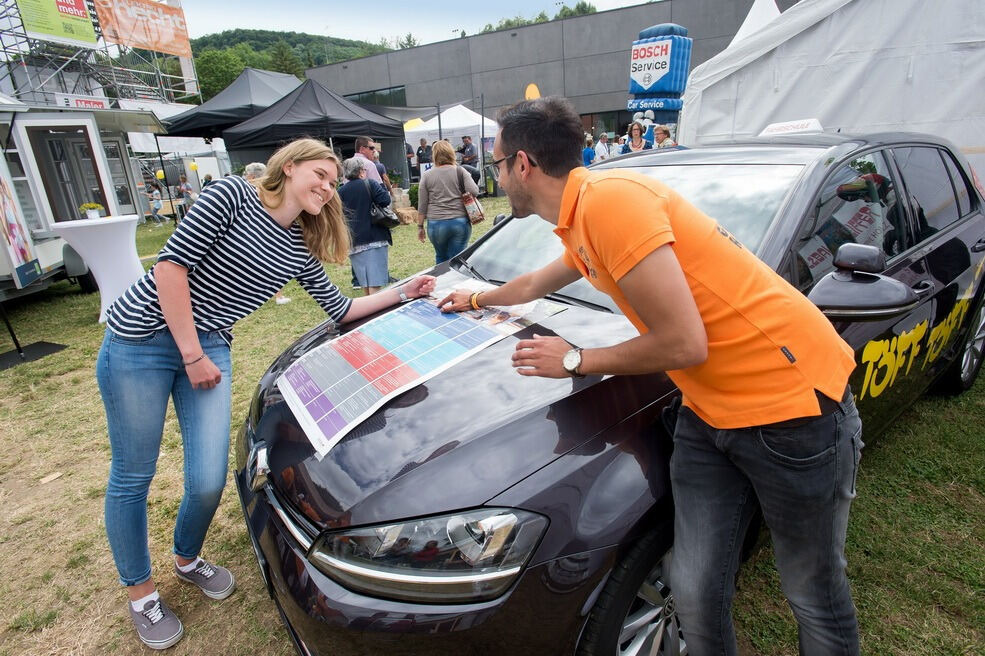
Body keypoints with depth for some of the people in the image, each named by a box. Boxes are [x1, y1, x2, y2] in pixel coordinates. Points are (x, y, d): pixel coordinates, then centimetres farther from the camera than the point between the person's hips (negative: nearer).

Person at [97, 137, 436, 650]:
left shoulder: (299, 251, 6)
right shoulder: (231, 196, -12)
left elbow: (339, 309, 11)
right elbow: (171, 266, -17)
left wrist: (403, 292, 4)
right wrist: (192, 355, -16)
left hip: (208, 349, 5)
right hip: (140, 338, -4)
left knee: (209, 481, 0)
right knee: (133, 477, 7)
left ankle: (187, 559, 34)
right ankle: (139, 593, 31)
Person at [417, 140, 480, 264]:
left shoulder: (427, 176, 2)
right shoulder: (460, 171, 0)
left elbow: (422, 205, 2)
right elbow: (474, 191, -8)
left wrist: (420, 226, 11)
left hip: (436, 224, 1)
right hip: (460, 222, 0)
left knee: (441, 258, 20)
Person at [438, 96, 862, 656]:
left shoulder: (609, 197, -21)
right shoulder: (579, 219, 9)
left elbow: (684, 344, -23)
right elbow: (538, 284, 31)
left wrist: (575, 360, -9)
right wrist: (476, 300, 47)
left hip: (794, 404, -7)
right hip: (710, 413, 8)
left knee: (817, 599, 14)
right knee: (696, 595, 12)